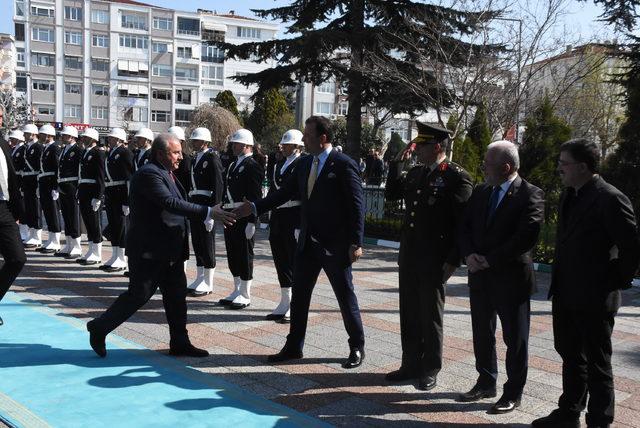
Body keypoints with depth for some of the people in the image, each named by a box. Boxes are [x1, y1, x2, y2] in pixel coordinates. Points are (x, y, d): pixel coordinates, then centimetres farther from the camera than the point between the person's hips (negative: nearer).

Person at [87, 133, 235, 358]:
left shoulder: (167, 174, 12)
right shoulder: (148, 174, -19)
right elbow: (171, 203, -30)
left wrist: (207, 217, 2)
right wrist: (208, 212, -33)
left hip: (170, 251, 10)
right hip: (149, 250, -10)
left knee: (176, 295, 11)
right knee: (139, 295, -1)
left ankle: (180, 343, 21)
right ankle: (99, 327, 17)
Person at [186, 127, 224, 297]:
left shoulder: (212, 157, -10)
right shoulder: (196, 158, 16)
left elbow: (218, 184, -15)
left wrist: (214, 206, -20)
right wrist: (190, 203, 13)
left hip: (206, 204, -8)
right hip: (194, 204, 8)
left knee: (207, 243, -2)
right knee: (197, 242, 13)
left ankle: (208, 283, 5)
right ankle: (200, 278, 23)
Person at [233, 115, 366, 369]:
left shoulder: (344, 165, -13)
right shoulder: (305, 164, 8)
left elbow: (357, 207, -14)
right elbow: (285, 193, 11)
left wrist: (356, 243, -17)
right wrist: (255, 207, 1)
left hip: (335, 245, -7)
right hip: (308, 243, 7)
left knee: (346, 296, 5)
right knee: (299, 294, 12)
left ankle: (357, 348, 22)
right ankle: (293, 347, 25)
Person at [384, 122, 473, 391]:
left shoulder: (457, 177, -11)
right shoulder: (415, 173, 10)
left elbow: (464, 222, -13)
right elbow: (392, 194, 18)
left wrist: (453, 261, -15)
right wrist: (398, 162, 8)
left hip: (434, 261, -7)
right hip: (408, 256, 7)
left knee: (431, 316, 6)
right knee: (409, 314, 14)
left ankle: (430, 370, 21)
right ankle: (411, 365, 27)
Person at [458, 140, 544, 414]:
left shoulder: (530, 195, -12)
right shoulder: (480, 192, 8)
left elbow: (526, 237, -21)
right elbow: (465, 228, 9)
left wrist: (490, 260, -21)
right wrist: (470, 255, -10)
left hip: (511, 278, -6)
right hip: (480, 277, 6)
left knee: (515, 338, 6)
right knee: (482, 334, 17)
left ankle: (513, 393, 20)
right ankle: (486, 383, 34)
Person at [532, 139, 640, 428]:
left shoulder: (610, 199, -17)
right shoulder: (569, 196, 10)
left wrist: (617, 281, -10)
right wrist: (558, 283, 13)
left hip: (594, 298, -8)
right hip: (565, 295, 8)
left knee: (597, 363, 6)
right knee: (570, 356, 20)